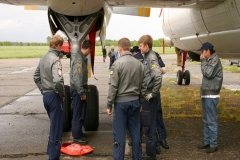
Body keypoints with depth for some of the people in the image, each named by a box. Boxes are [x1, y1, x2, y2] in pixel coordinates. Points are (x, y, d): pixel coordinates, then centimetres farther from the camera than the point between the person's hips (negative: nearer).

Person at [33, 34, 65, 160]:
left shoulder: (43, 58, 9)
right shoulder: (55, 59, -18)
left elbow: (36, 77, 17)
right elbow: (58, 81, -30)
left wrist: (43, 90, 17)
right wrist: (62, 94, -15)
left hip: (46, 95, 9)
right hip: (54, 96, -9)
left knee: (53, 125, 25)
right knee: (56, 128, 2)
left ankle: (50, 150, 38)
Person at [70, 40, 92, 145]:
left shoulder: (82, 58, 8)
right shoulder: (79, 59, -21)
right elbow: (76, 78, -25)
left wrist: (86, 87, 22)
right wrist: (82, 93, -22)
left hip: (80, 89, 10)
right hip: (77, 90, -10)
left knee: (82, 111, 19)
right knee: (78, 113, -1)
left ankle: (79, 132, 32)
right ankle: (76, 137, 9)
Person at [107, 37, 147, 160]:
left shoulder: (118, 63, -11)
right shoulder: (139, 64, 3)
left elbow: (113, 86, -12)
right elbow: (143, 86, 9)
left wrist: (109, 105, -4)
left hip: (121, 102, -5)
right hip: (135, 102, 5)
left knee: (119, 133, 2)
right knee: (135, 132, 11)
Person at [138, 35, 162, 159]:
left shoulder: (151, 57, -17)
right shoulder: (147, 57, 11)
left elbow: (158, 77, -28)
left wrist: (153, 93, -21)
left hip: (150, 96, -9)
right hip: (146, 94, 9)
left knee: (149, 125, 0)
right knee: (146, 123, 17)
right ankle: (151, 149, 30)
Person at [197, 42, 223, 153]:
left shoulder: (215, 60, -12)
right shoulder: (209, 60, 14)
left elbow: (208, 73, -21)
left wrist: (203, 61, -14)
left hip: (211, 96, -10)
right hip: (206, 95, 10)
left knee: (212, 121, -5)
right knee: (206, 120, 15)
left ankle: (213, 144, 1)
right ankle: (207, 142, 25)